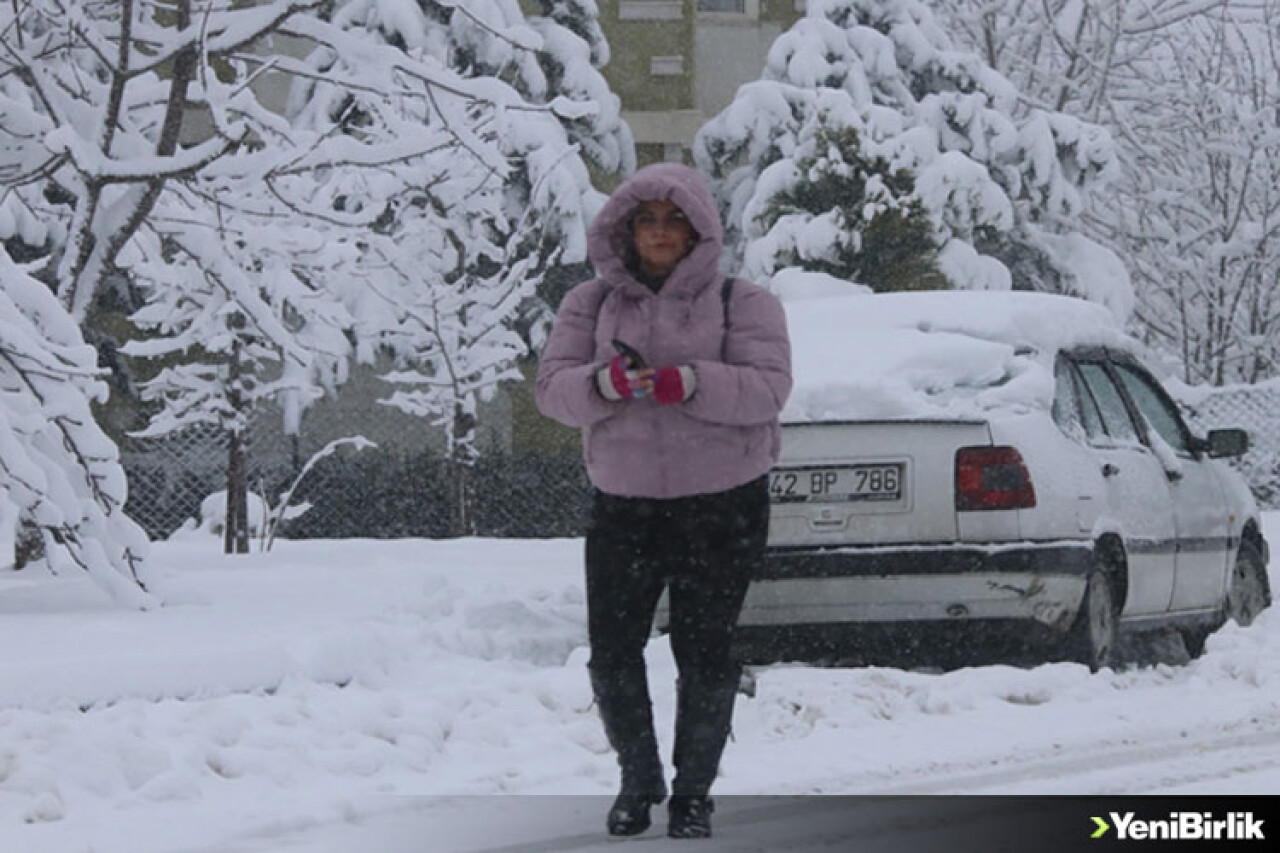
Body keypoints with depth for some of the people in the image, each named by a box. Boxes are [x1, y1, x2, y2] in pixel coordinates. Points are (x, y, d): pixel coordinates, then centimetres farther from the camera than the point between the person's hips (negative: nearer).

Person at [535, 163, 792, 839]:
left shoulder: (741, 303, 3)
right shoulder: (592, 305, 10)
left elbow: (768, 386, -11)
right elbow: (552, 388, 0)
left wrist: (690, 384, -27)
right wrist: (605, 383, -22)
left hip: (722, 506, -2)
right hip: (623, 504, 2)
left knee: (705, 651, -3)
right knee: (612, 650, -2)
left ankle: (693, 790, 12)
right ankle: (638, 781, 19)